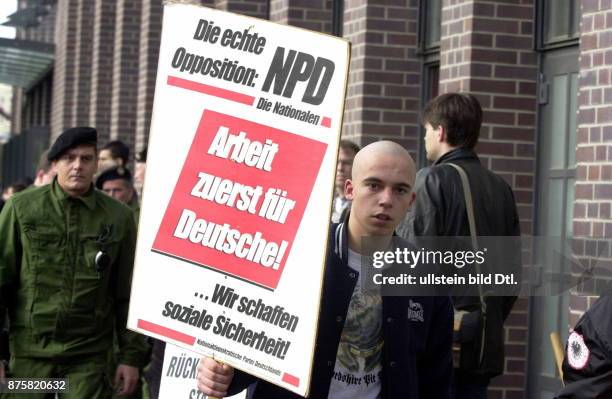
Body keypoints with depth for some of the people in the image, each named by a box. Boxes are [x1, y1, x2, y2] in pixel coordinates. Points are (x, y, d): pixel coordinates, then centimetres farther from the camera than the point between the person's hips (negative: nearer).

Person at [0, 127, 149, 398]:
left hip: (89, 355, 0)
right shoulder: (22, 208, -2)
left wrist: (132, 356, 3)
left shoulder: (118, 217, 1)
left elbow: (128, 292, 4)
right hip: (29, 349, 0)